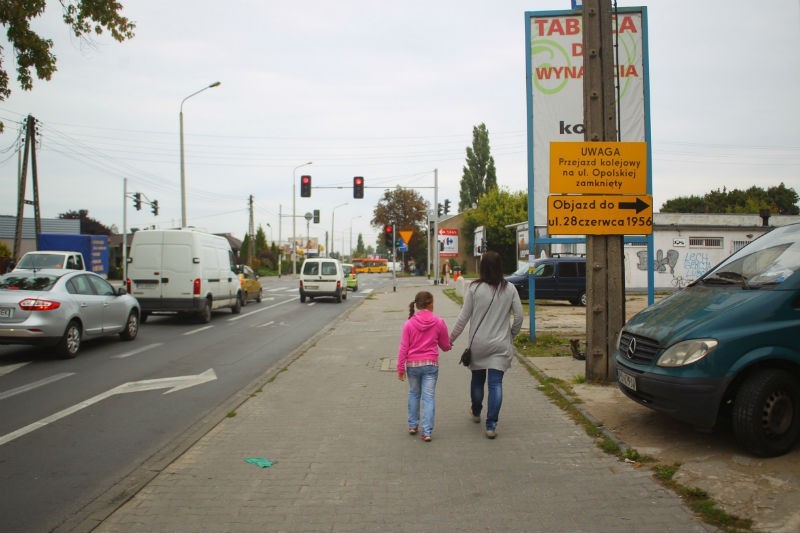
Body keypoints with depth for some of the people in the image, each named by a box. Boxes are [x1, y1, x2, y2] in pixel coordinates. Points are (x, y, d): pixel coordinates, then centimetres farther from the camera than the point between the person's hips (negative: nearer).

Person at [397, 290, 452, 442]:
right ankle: (427, 431, 0)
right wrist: (449, 346, 29)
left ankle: (412, 425, 25)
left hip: (412, 365, 1)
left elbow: (403, 348, -4)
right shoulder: (439, 322, -5)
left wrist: (400, 368, 2)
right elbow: (445, 346, 5)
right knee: (429, 397, 3)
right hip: (430, 364, -1)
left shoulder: (409, 323, -5)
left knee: (413, 394, 19)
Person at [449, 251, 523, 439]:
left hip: (478, 344, 0)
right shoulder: (510, 289, -4)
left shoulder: (474, 288, -8)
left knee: (477, 378, 18)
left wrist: (451, 338, 4)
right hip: (501, 344, 0)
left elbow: (463, 317, -6)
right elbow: (519, 316, 0)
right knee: (496, 383, 2)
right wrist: (512, 334, 17)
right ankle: (491, 425, -1)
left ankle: (476, 412, 40)